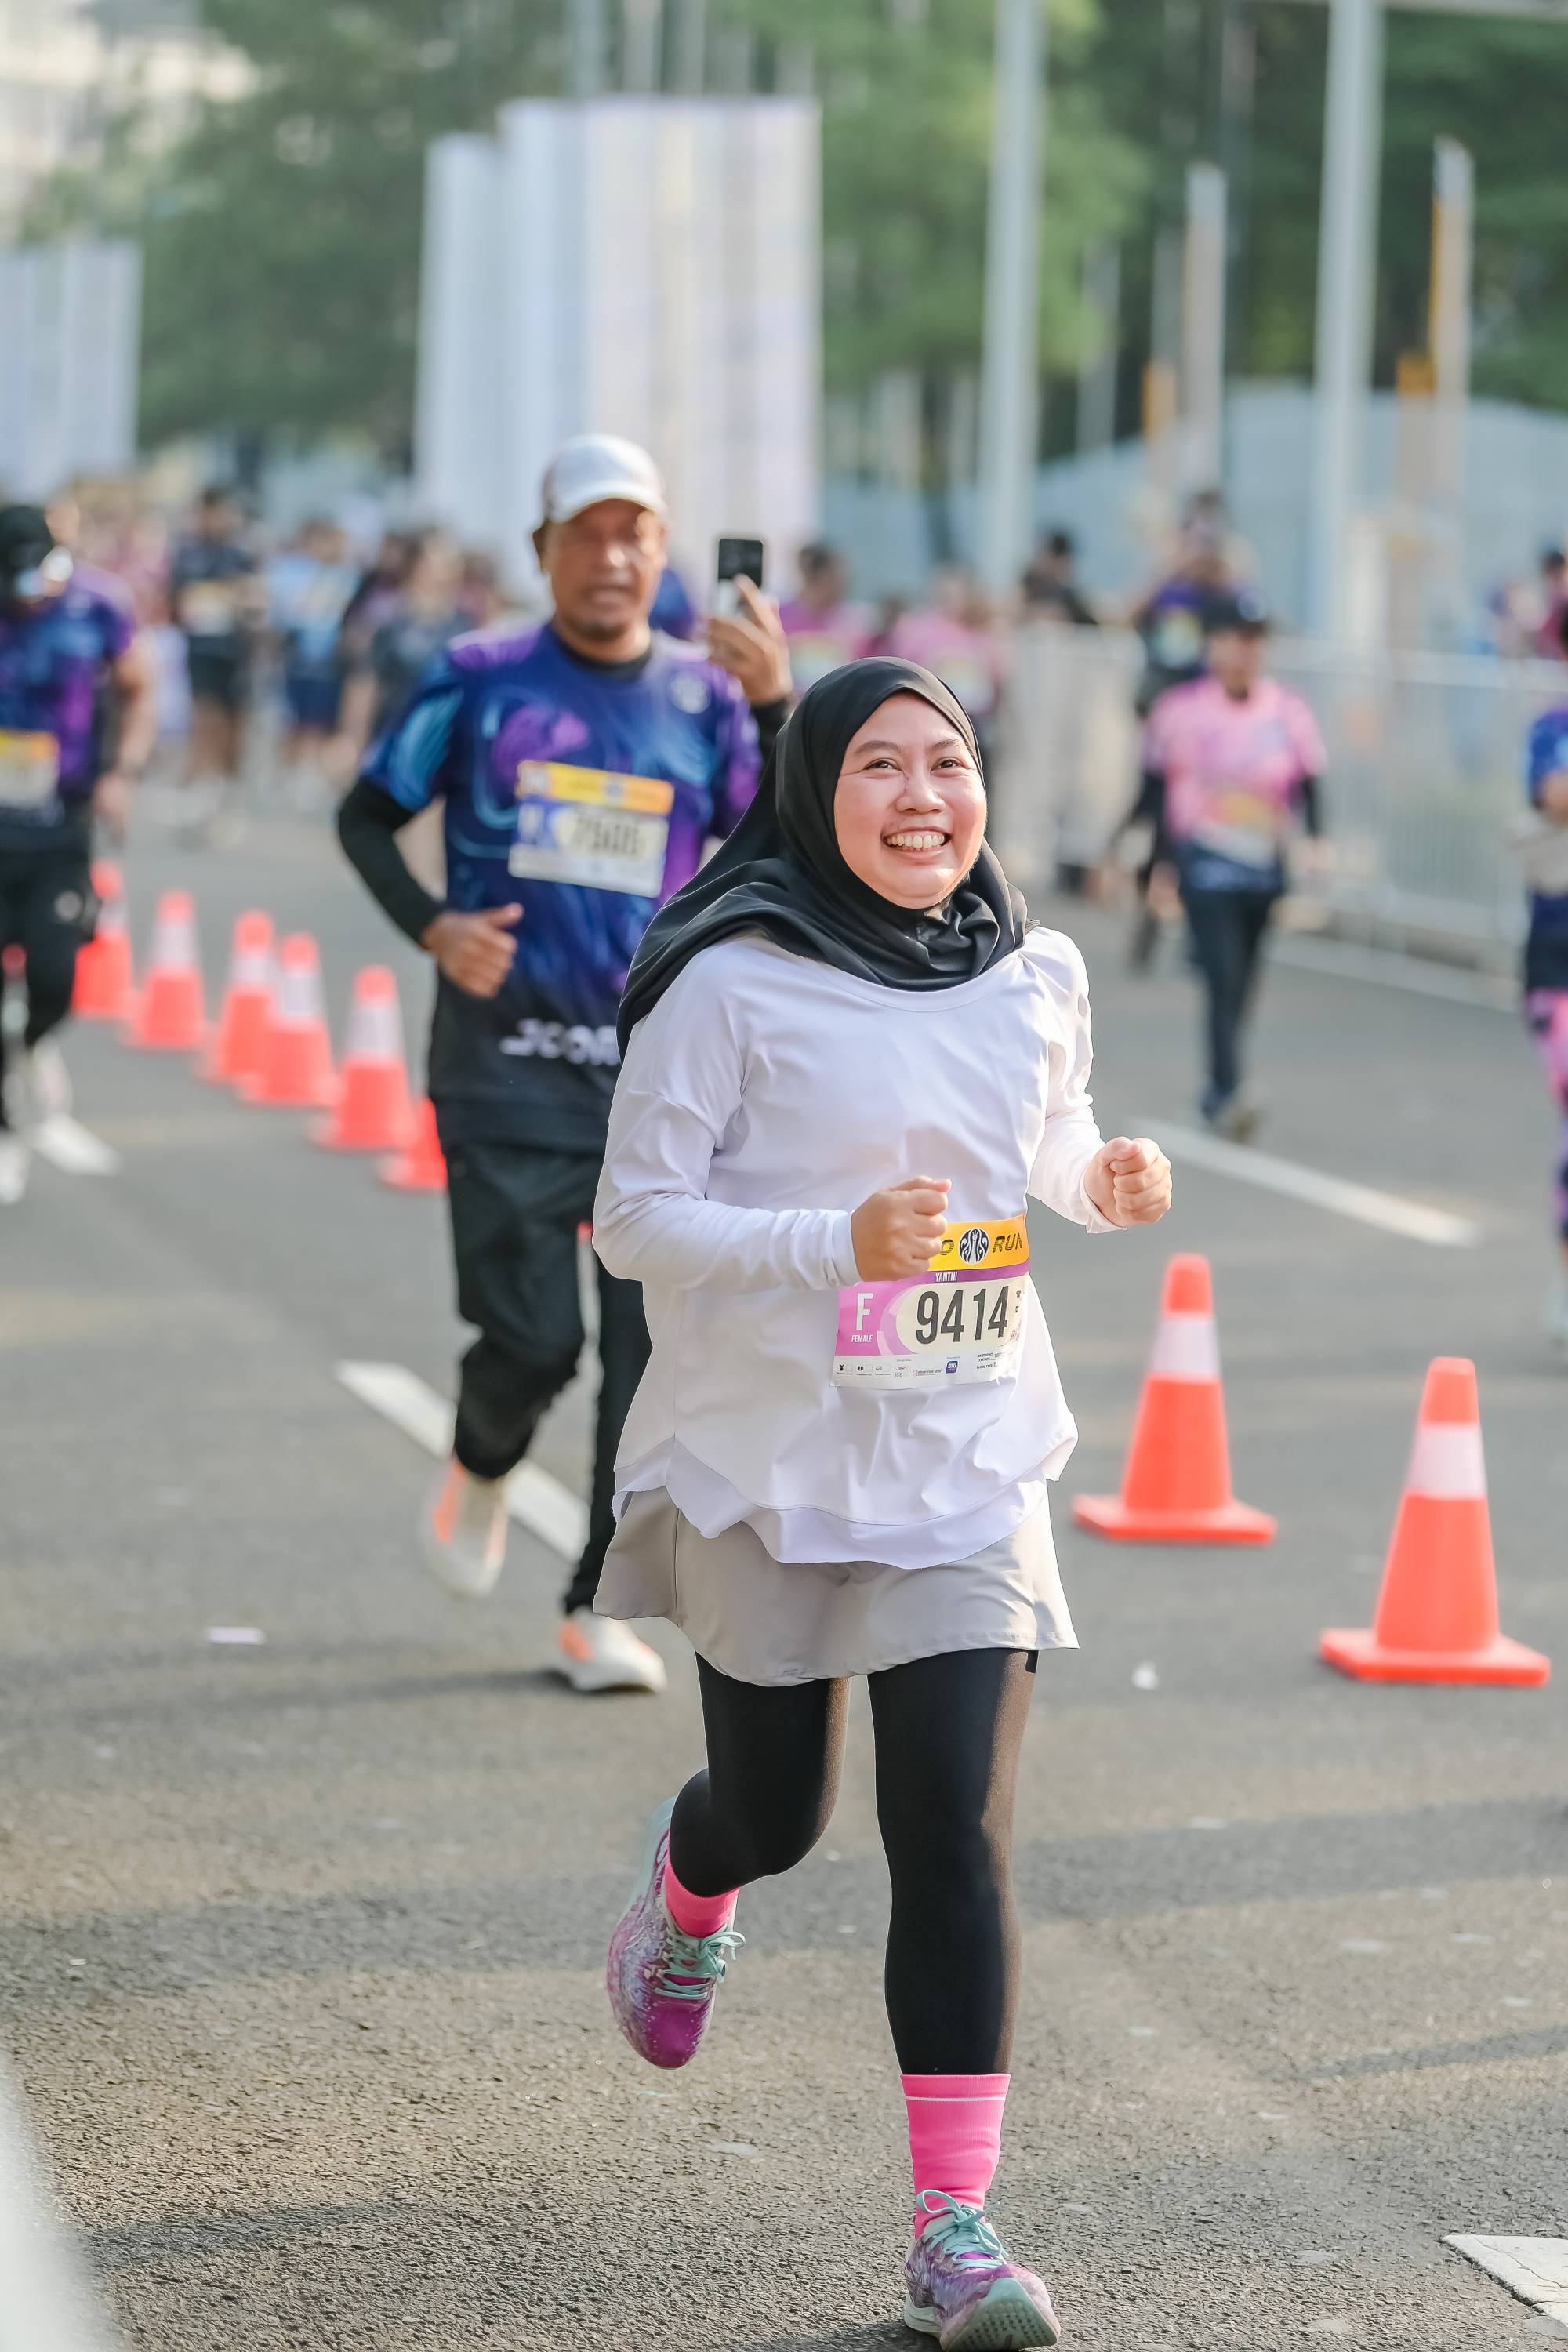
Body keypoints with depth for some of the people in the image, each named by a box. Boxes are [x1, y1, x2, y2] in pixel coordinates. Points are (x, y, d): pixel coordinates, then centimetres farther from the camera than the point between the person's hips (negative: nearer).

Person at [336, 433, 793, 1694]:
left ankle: (601, 1604, 8)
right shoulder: (479, 680, 1)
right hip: (508, 1061, -2)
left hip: (662, 1069, 2)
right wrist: (432, 926, -8)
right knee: (532, 1338, -5)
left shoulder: (703, 692, 5)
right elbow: (368, 815, 9)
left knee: (655, 1343, -3)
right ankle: (482, 1469, 30)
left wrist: (776, 705, -20)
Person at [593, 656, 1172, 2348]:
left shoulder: (1034, 981, 3)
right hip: (765, 1459, -2)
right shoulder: (733, 986, -12)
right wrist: (841, 1240, -26)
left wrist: (1106, 1180, -2)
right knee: (773, 1811, 14)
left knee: (956, 1834, -8)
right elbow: (636, 1218, -13)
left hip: (967, 1462, 2)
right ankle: (686, 1896, 53)